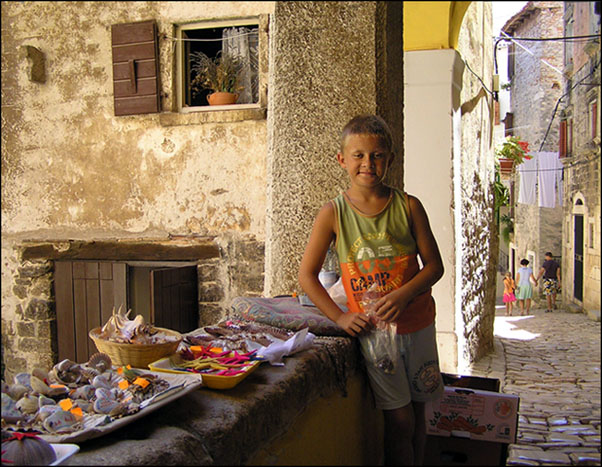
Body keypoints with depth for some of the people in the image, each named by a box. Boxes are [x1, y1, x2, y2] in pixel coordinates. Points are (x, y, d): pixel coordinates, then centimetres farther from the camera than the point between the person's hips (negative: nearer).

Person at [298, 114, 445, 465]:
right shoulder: (333, 213, -7)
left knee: (418, 411, 15)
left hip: (417, 322, 3)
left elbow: (434, 265, 0)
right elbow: (307, 275, -4)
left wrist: (405, 293, -18)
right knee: (399, 419, 2)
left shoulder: (409, 206, -3)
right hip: (371, 327, -2)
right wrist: (340, 317, -12)